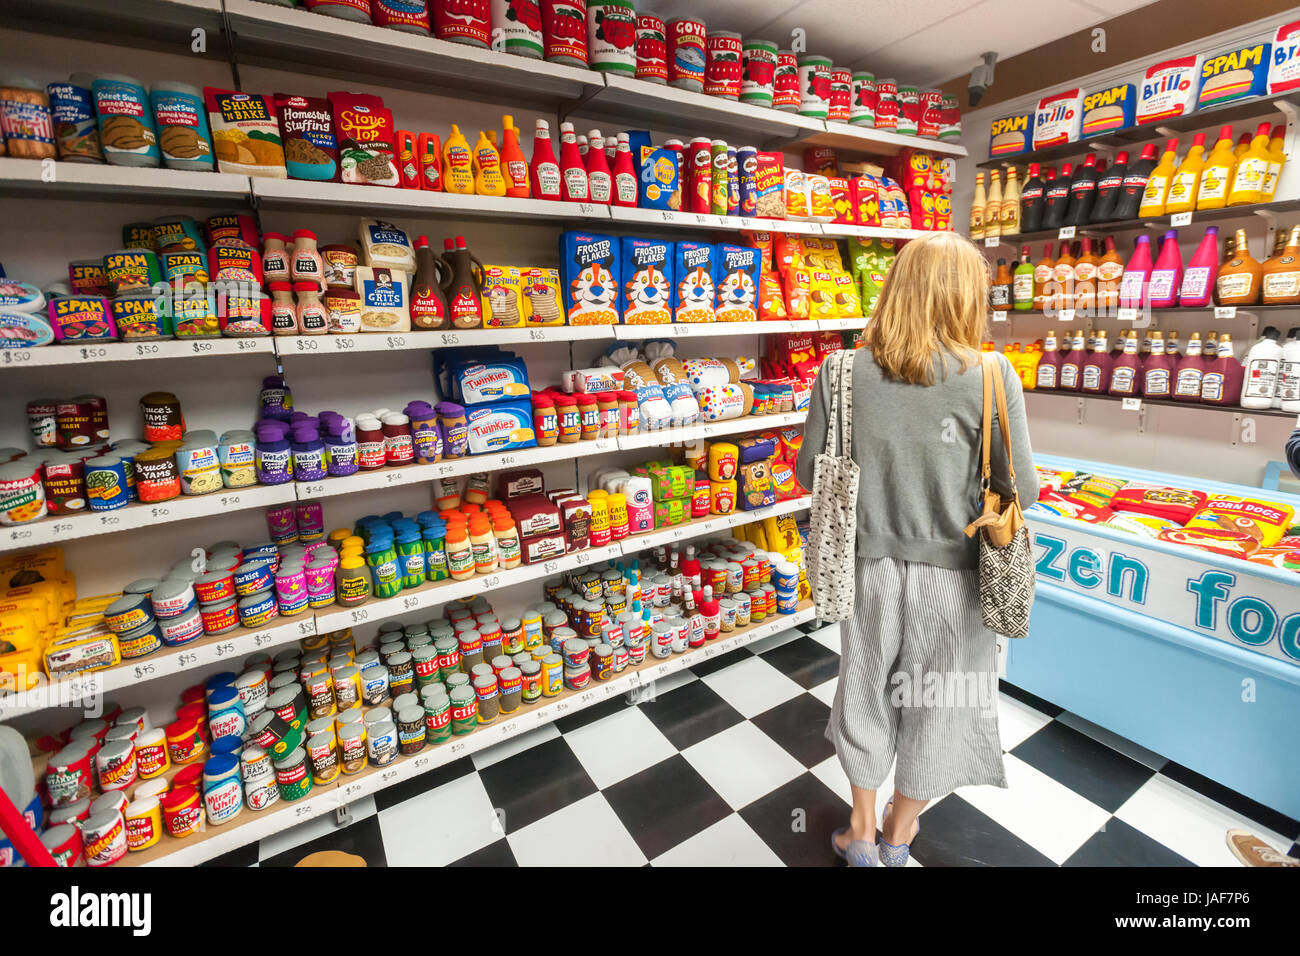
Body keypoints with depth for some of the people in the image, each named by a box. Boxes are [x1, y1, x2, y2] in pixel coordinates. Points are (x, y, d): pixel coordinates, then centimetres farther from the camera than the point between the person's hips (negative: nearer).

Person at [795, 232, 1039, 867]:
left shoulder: (842, 373, -13)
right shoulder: (991, 377, -16)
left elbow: (810, 473, -5)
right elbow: (1021, 490, -9)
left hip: (870, 566, 1)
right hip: (950, 575, -1)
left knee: (867, 691, 23)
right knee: (934, 700, 22)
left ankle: (861, 834, 44)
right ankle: (897, 837, 47)